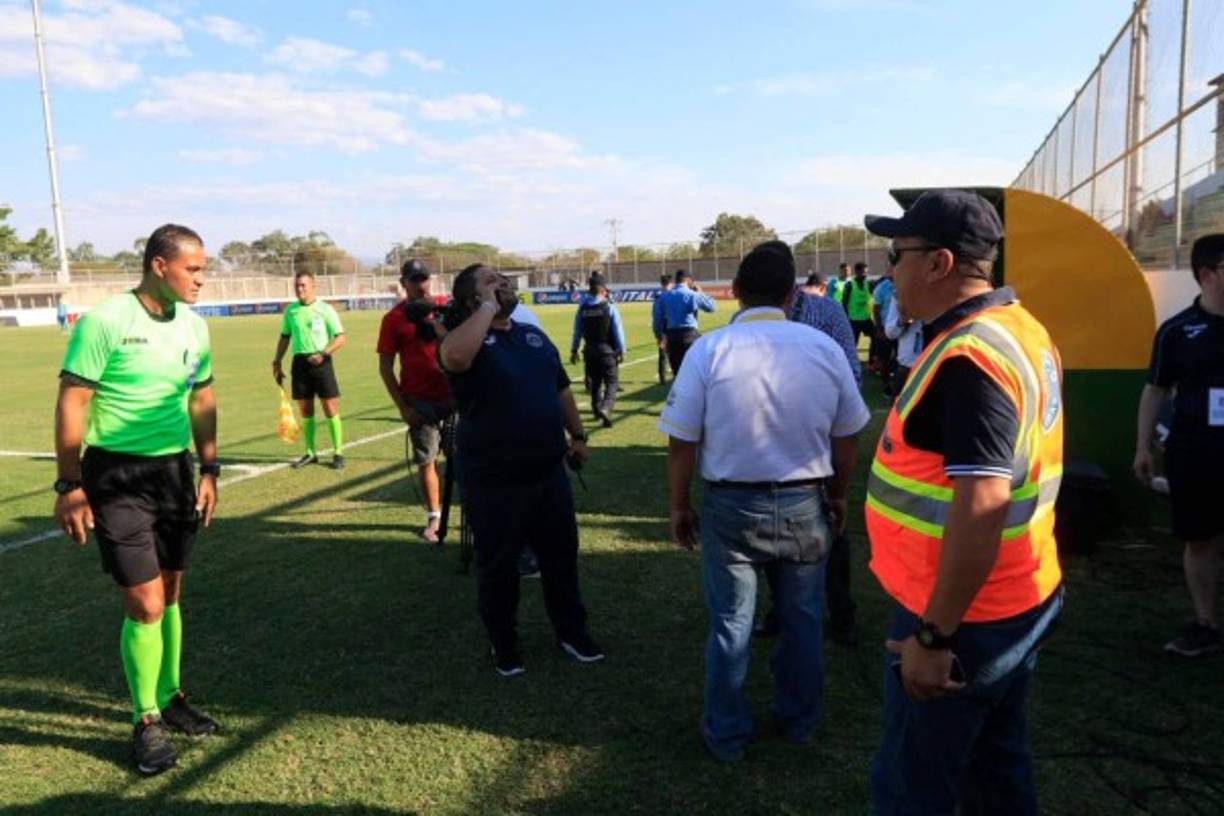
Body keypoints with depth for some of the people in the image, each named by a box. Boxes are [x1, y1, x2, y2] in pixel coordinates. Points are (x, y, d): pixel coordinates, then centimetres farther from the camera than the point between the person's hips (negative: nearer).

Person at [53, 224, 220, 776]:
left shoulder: (194, 327, 4)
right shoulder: (104, 322, -14)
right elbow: (71, 405, -12)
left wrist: (209, 470, 12)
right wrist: (69, 486, -12)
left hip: (174, 471, 6)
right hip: (116, 476, -6)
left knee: (169, 595, 15)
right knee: (144, 606, -3)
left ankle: (171, 698, 32)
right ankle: (146, 721, 16)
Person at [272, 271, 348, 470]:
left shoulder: (325, 309, -4)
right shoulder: (290, 310, 8)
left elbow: (340, 337, -6)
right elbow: (284, 338, 17)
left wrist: (323, 353, -19)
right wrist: (276, 362, 12)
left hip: (320, 362, -4)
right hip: (300, 362, 4)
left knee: (330, 409, -3)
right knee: (305, 411, 8)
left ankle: (338, 453, 5)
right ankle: (310, 453, 19)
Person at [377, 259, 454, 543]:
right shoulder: (394, 318, 0)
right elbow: (385, 366, 1)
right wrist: (402, 406, -5)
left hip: (455, 394, 1)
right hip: (420, 402, -1)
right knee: (425, 461, 5)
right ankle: (434, 517, 18)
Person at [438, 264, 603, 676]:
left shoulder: (534, 335, 11)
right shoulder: (468, 339, -11)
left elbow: (561, 389, 20)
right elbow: (454, 357, -37)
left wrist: (577, 434, 17)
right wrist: (488, 307, -25)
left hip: (548, 472, 6)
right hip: (493, 481, -5)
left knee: (561, 555, 17)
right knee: (498, 565, 11)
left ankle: (571, 630, 36)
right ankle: (503, 642, 30)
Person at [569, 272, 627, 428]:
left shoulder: (582, 307, 1)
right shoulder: (609, 307, -10)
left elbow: (577, 331, 7)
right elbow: (618, 330, -10)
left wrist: (574, 350, 17)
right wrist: (621, 351, -2)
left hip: (589, 350, 4)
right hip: (607, 349, -4)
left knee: (594, 382, 19)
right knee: (611, 382, -1)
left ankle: (597, 410, 30)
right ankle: (605, 408, -23)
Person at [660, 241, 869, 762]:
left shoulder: (708, 350, -13)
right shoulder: (825, 348, -6)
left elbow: (681, 443, -10)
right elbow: (847, 437, 2)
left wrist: (679, 506, 5)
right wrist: (838, 496, 18)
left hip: (732, 505, -2)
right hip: (805, 505, 2)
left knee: (730, 624, 13)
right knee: (802, 621, 19)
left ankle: (726, 734, 30)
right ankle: (798, 721, 39)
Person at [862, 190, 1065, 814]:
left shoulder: (968, 355, -24)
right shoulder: (1021, 329, 8)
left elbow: (983, 505, -30)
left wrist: (933, 635, -24)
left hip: (966, 616, -10)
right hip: (1020, 599, 10)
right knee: (995, 764, 23)